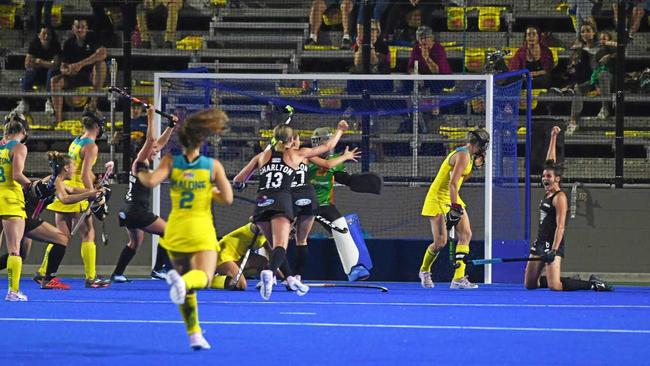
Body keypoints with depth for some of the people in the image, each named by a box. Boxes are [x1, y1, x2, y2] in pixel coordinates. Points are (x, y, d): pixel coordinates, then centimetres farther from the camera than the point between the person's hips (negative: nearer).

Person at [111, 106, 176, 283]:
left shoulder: (145, 162, 11)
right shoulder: (140, 162, -13)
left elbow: (160, 142, 21)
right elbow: (150, 140, -24)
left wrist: (171, 126, 16)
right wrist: (151, 118, -23)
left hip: (129, 211, 10)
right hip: (136, 211, -10)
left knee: (136, 241, 20)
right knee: (167, 232, -3)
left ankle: (117, 274, 18)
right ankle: (158, 269, -4)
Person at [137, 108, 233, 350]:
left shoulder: (171, 161, -3)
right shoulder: (213, 165, -3)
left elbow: (151, 181, -17)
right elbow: (227, 199, -6)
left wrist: (140, 172, 4)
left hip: (176, 228, 3)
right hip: (202, 229, -3)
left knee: (186, 285, 14)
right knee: (203, 277, -12)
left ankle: (194, 333, 9)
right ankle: (184, 281, -48)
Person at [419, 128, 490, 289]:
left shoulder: (467, 155, 9)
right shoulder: (463, 156, -20)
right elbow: (453, 183, -27)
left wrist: (475, 165, 8)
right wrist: (455, 206, -31)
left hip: (453, 199, 10)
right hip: (439, 198, -10)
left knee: (466, 234, -6)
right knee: (440, 242, -9)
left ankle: (459, 278, -9)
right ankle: (424, 271, 19)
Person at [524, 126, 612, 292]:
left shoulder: (560, 197, -11)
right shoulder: (547, 193, 12)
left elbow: (560, 226, -18)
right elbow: (551, 162, 19)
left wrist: (554, 250, -26)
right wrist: (553, 138, 19)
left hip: (552, 244, -9)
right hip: (540, 242, 9)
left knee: (554, 286, -18)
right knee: (530, 284, 6)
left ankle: (592, 284, -3)